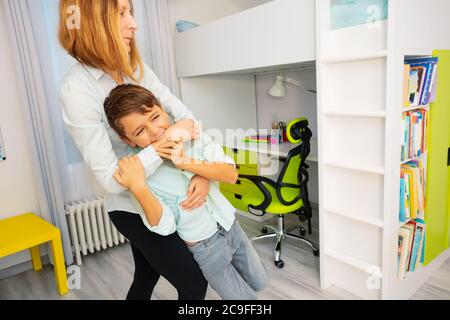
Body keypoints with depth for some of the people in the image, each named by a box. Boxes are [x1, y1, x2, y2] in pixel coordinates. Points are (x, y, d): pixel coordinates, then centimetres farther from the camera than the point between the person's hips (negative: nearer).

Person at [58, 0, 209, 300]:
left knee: (146, 278, 26)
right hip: (133, 209, -7)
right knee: (194, 282, 6)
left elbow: (185, 114, -4)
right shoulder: (77, 90, -24)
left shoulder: (136, 68, -3)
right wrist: (170, 138, -28)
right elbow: (112, 180, -26)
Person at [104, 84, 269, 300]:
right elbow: (164, 227, -23)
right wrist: (138, 188, -38)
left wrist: (188, 163, -32)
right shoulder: (140, 170, -20)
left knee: (259, 284, 23)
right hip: (206, 246, -4)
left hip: (230, 225, 4)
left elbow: (231, 175, -18)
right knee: (246, 297, 14)